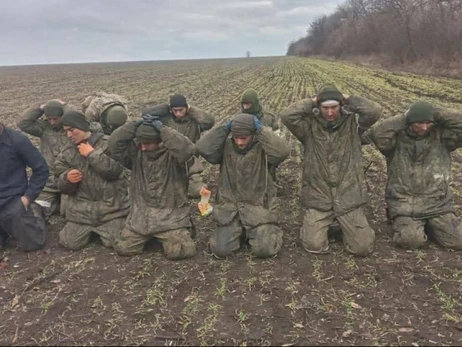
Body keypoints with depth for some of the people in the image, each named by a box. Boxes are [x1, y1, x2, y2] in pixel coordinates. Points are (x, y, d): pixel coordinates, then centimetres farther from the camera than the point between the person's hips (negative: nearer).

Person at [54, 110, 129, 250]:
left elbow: (115, 170, -20)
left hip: (111, 206, -4)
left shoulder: (108, 143, -6)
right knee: (69, 243, -1)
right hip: (81, 208, 4)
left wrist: (92, 154, -19)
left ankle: (101, 229, 23)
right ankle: (91, 230, 29)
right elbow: (63, 187, 6)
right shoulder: (66, 153, 7)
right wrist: (67, 178, -18)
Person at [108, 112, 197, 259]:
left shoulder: (173, 153, -12)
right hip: (141, 214, 4)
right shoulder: (136, 151, 0)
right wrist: (136, 124, -19)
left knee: (179, 251, -18)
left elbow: (187, 149, -34)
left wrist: (162, 128, -31)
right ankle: (148, 236, 29)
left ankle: (185, 232, 18)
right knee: (123, 248, -1)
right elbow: (114, 144, -13)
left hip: (171, 215, -4)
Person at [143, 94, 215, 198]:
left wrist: (191, 110, -17)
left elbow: (210, 121, -24)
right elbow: (147, 113, -13)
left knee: (198, 191, -13)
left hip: (190, 166, 0)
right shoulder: (165, 119, -4)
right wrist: (167, 107, -12)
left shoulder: (194, 120, -6)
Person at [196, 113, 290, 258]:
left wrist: (260, 129, -22)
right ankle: (239, 231, 26)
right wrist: (224, 128, -15)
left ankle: (270, 230, 22)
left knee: (264, 249, -14)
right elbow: (203, 148, -17)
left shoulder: (263, 148, -7)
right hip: (230, 208, 2)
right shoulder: (226, 147, -1)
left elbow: (282, 151, -28)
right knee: (220, 249, -6)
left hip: (258, 208, -2)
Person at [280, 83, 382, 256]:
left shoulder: (353, 123, 0)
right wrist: (311, 102, -9)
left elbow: (375, 111, -16)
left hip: (349, 198, 1)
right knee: (314, 245, -10)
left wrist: (349, 99, -6)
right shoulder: (309, 127, -4)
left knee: (363, 247, -3)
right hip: (318, 198, -1)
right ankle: (315, 224, 24)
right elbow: (286, 116, -19)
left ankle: (345, 226, 30)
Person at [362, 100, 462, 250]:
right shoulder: (397, 138, -5)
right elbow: (377, 134, -25)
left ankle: (430, 224, 23)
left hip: (437, 203, 3)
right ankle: (403, 223, 13)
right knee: (411, 240, -22)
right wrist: (403, 118, -17)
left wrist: (436, 113, -11)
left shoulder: (441, 135, 1)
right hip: (405, 203, -3)